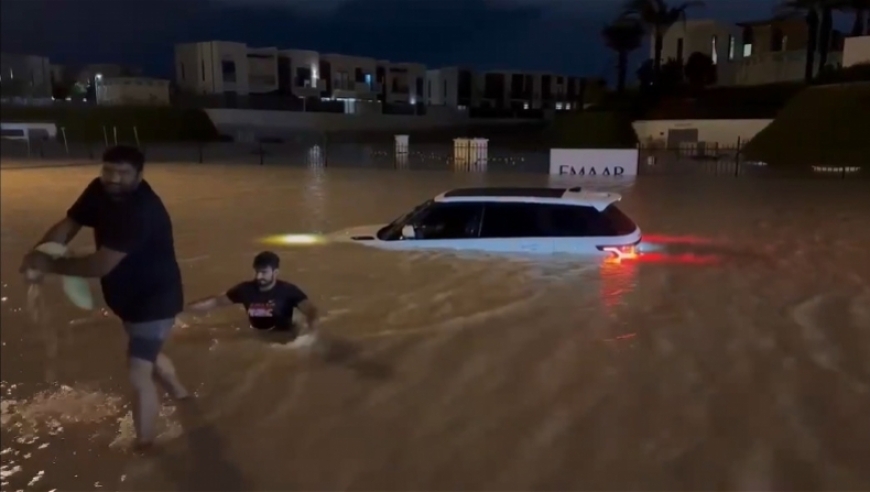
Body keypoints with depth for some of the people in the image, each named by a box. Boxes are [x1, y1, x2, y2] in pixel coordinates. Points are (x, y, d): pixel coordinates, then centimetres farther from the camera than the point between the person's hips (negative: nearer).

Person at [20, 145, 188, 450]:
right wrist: (37, 256, -23)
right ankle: (179, 393, 55)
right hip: (131, 297, 10)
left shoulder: (142, 211, -32)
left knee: (138, 374, -8)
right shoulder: (100, 191, -5)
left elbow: (101, 265, -32)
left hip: (154, 301, -9)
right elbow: (67, 225, -5)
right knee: (148, 354, 29)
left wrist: (50, 265, -21)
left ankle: (144, 447, 6)